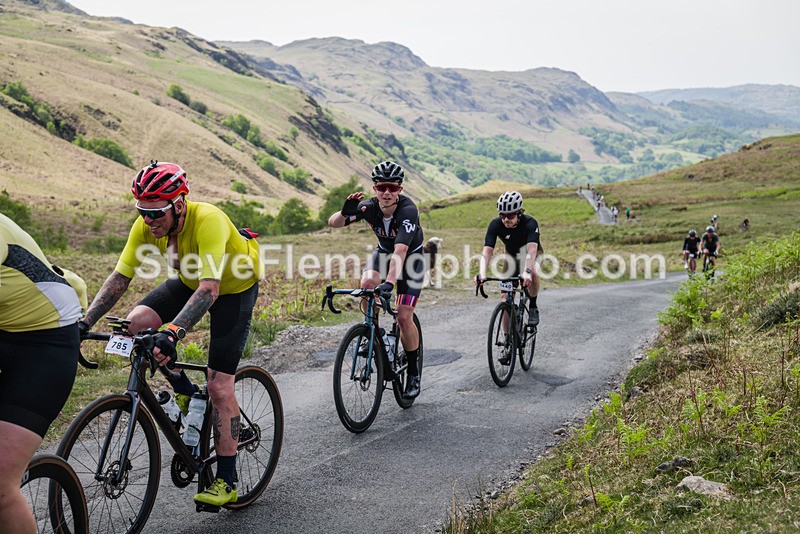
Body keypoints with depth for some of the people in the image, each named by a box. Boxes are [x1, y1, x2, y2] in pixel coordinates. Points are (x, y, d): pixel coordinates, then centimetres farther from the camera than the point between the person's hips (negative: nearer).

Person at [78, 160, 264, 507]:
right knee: (136, 323, -18)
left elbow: (209, 289, -46)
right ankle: (183, 392, 6)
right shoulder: (146, 225, -19)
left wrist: (172, 332, -57)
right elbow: (119, 278, -15)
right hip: (191, 282, 6)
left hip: (235, 287, -6)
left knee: (219, 387, -11)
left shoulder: (207, 221, -38)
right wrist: (84, 322, -25)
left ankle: (227, 481, 2)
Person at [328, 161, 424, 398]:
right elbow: (333, 223, -22)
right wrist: (345, 212, -44)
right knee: (366, 284, -29)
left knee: (404, 318, -12)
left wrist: (389, 282, -57)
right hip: (383, 251, 4)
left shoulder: (408, 210, -34)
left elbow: (401, 251, -45)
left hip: (411, 256, -4)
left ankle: (413, 371, 9)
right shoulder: (369, 207, -22)